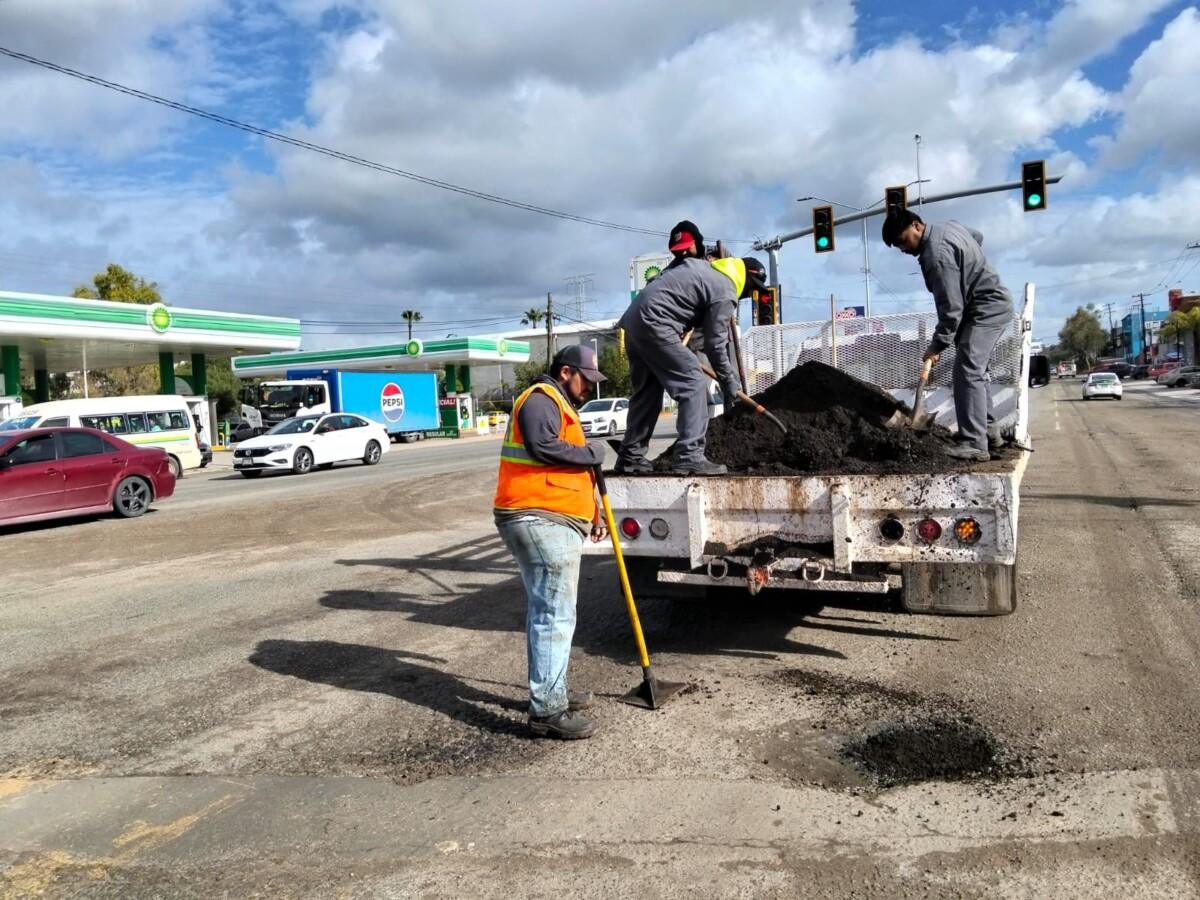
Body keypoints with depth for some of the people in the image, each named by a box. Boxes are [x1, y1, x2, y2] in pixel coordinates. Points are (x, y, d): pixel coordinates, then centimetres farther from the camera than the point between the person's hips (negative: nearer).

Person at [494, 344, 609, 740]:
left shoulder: (560, 405, 26)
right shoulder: (541, 399, -9)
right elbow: (543, 449, -27)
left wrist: (593, 516, 27)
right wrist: (592, 453, -12)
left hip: (552, 523, 11)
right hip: (543, 523, -11)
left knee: (546, 612, 17)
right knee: (554, 616, -9)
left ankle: (551, 692, 29)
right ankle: (547, 711, -5)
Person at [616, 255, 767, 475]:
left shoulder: (702, 265, 20)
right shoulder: (725, 293, -5)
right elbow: (715, 344, -4)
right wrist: (728, 382, 7)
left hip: (633, 317, 10)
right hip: (654, 325, -10)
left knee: (647, 390, 16)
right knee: (694, 384, -7)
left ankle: (630, 456, 21)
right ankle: (689, 457, -12)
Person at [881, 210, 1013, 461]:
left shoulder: (936, 254, -26)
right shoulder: (946, 226, 5)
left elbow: (951, 307, -26)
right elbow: (978, 237, 26)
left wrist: (937, 345, -19)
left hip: (986, 308, -11)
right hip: (992, 304, 11)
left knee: (967, 371, -18)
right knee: (975, 370, 19)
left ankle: (974, 444, -22)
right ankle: (985, 428, 29)